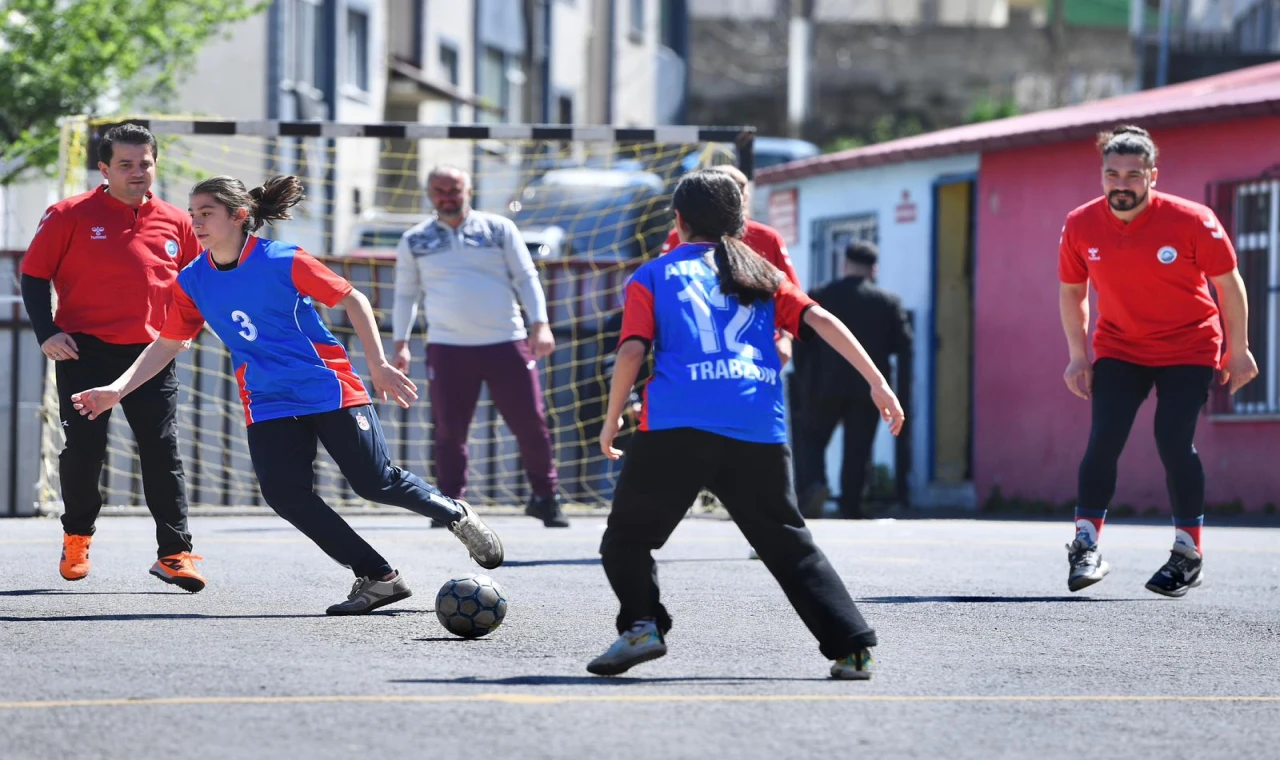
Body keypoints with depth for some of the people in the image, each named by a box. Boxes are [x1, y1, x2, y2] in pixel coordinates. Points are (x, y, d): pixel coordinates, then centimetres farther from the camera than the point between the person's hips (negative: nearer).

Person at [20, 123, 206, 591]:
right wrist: (47, 333, -9)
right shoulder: (71, 216, -2)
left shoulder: (175, 223, 7)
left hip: (151, 354, 2)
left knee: (162, 451, -4)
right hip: (85, 352, -2)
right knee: (83, 448, -2)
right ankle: (77, 537, 22)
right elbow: (34, 276, 2)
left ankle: (174, 553, -2)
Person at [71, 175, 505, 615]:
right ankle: (378, 578, -6)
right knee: (284, 493, -16)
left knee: (374, 483, -6)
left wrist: (378, 365, -8)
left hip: (330, 390, -4)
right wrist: (116, 390, -2)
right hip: (267, 405, 4)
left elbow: (351, 299, -5)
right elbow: (167, 344, 9)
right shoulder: (193, 282, 1)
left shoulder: (282, 261, -13)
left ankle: (455, 514, 26)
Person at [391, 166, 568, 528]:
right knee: (449, 431, -3)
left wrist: (540, 324, -6)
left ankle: (545, 497, 14)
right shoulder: (414, 242, 9)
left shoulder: (499, 229, 6)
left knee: (531, 423, -1)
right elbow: (406, 295, 17)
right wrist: (401, 343, 8)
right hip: (447, 348, 0)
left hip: (507, 344, 0)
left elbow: (527, 278, 6)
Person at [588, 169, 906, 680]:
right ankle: (851, 646, 2)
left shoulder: (653, 277, 15)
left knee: (626, 539, 13)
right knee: (789, 544, 12)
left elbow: (632, 351, 2)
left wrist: (612, 422, 12)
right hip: (759, 432, 3)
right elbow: (821, 321, 10)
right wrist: (878, 384, 7)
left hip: (677, 427, -3)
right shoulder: (760, 274, 22)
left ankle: (641, 626, -8)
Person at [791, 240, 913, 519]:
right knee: (858, 449, 8)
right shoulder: (888, 302, -1)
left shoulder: (819, 297, -2)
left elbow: (801, 344, -2)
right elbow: (904, 347, -1)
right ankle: (851, 505, 5)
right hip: (868, 389, 0)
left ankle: (812, 484, -15)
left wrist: (803, 378, 9)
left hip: (825, 385, 0)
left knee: (811, 439, 10)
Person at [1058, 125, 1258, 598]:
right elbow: (1071, 292, 5)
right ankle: (1086, 547, -6)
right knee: (1103, 441, -12)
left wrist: (1238, 351, -5)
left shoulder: (1191, 222, -19)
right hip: (1118, 348, 3)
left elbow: (1228, 284, -8)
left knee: (1174, 443, -11)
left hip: (1188, 351, -3)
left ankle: (1188, 555, 2)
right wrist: (1078, 356, 1)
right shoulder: (1081, 226, -10)